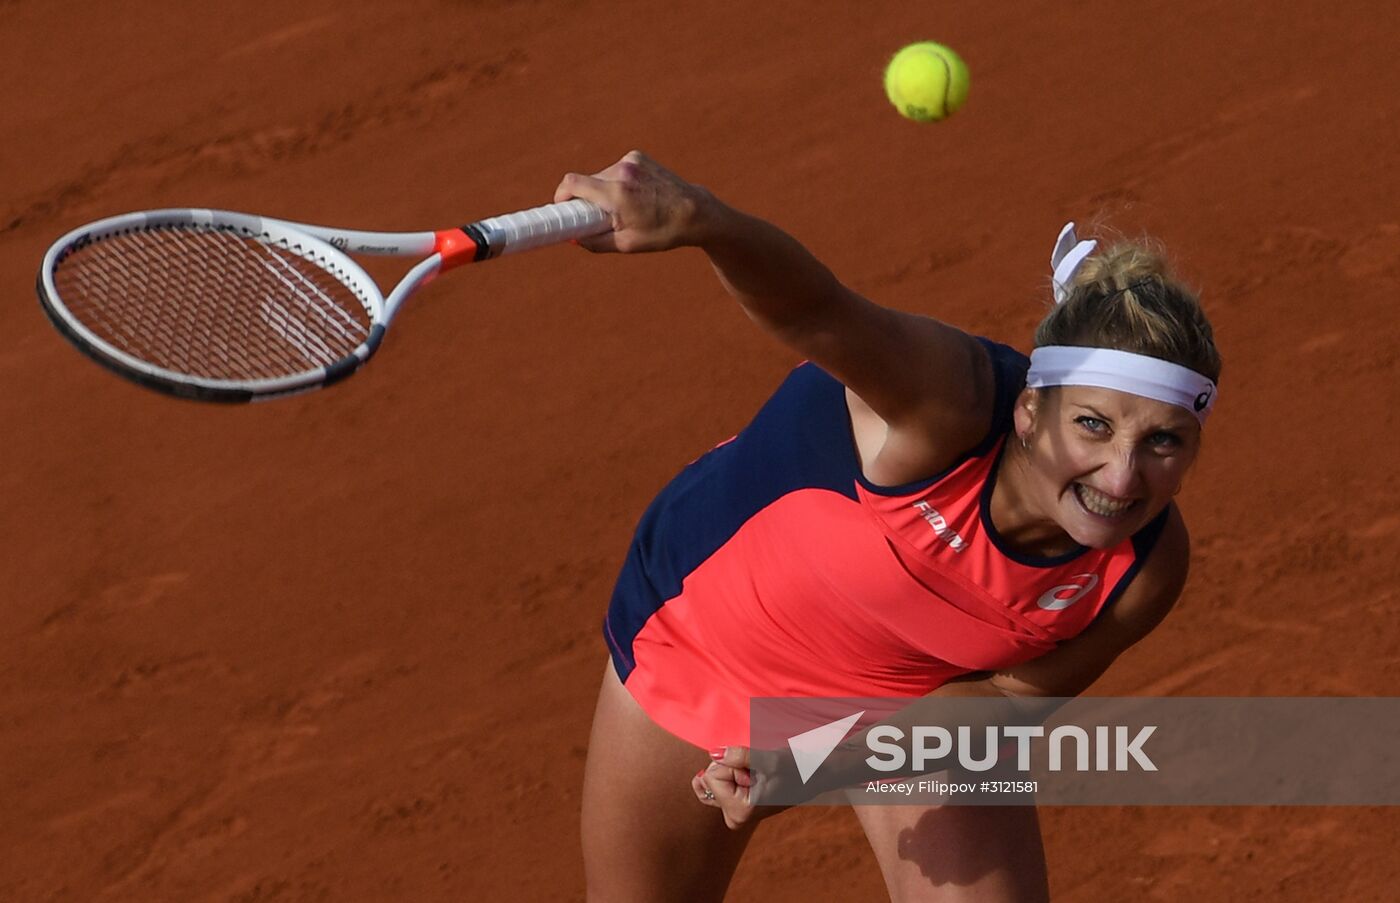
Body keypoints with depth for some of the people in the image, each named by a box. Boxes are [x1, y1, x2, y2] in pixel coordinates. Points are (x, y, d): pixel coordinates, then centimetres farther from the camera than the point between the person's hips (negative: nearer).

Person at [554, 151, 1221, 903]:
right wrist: (695, 217, -82)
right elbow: (818, 313, -61)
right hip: (703, 635, -2)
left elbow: (1012, 691, -14)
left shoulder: (1146, 564, -28)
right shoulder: (950, 404, -42)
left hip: (918, 697, 3)